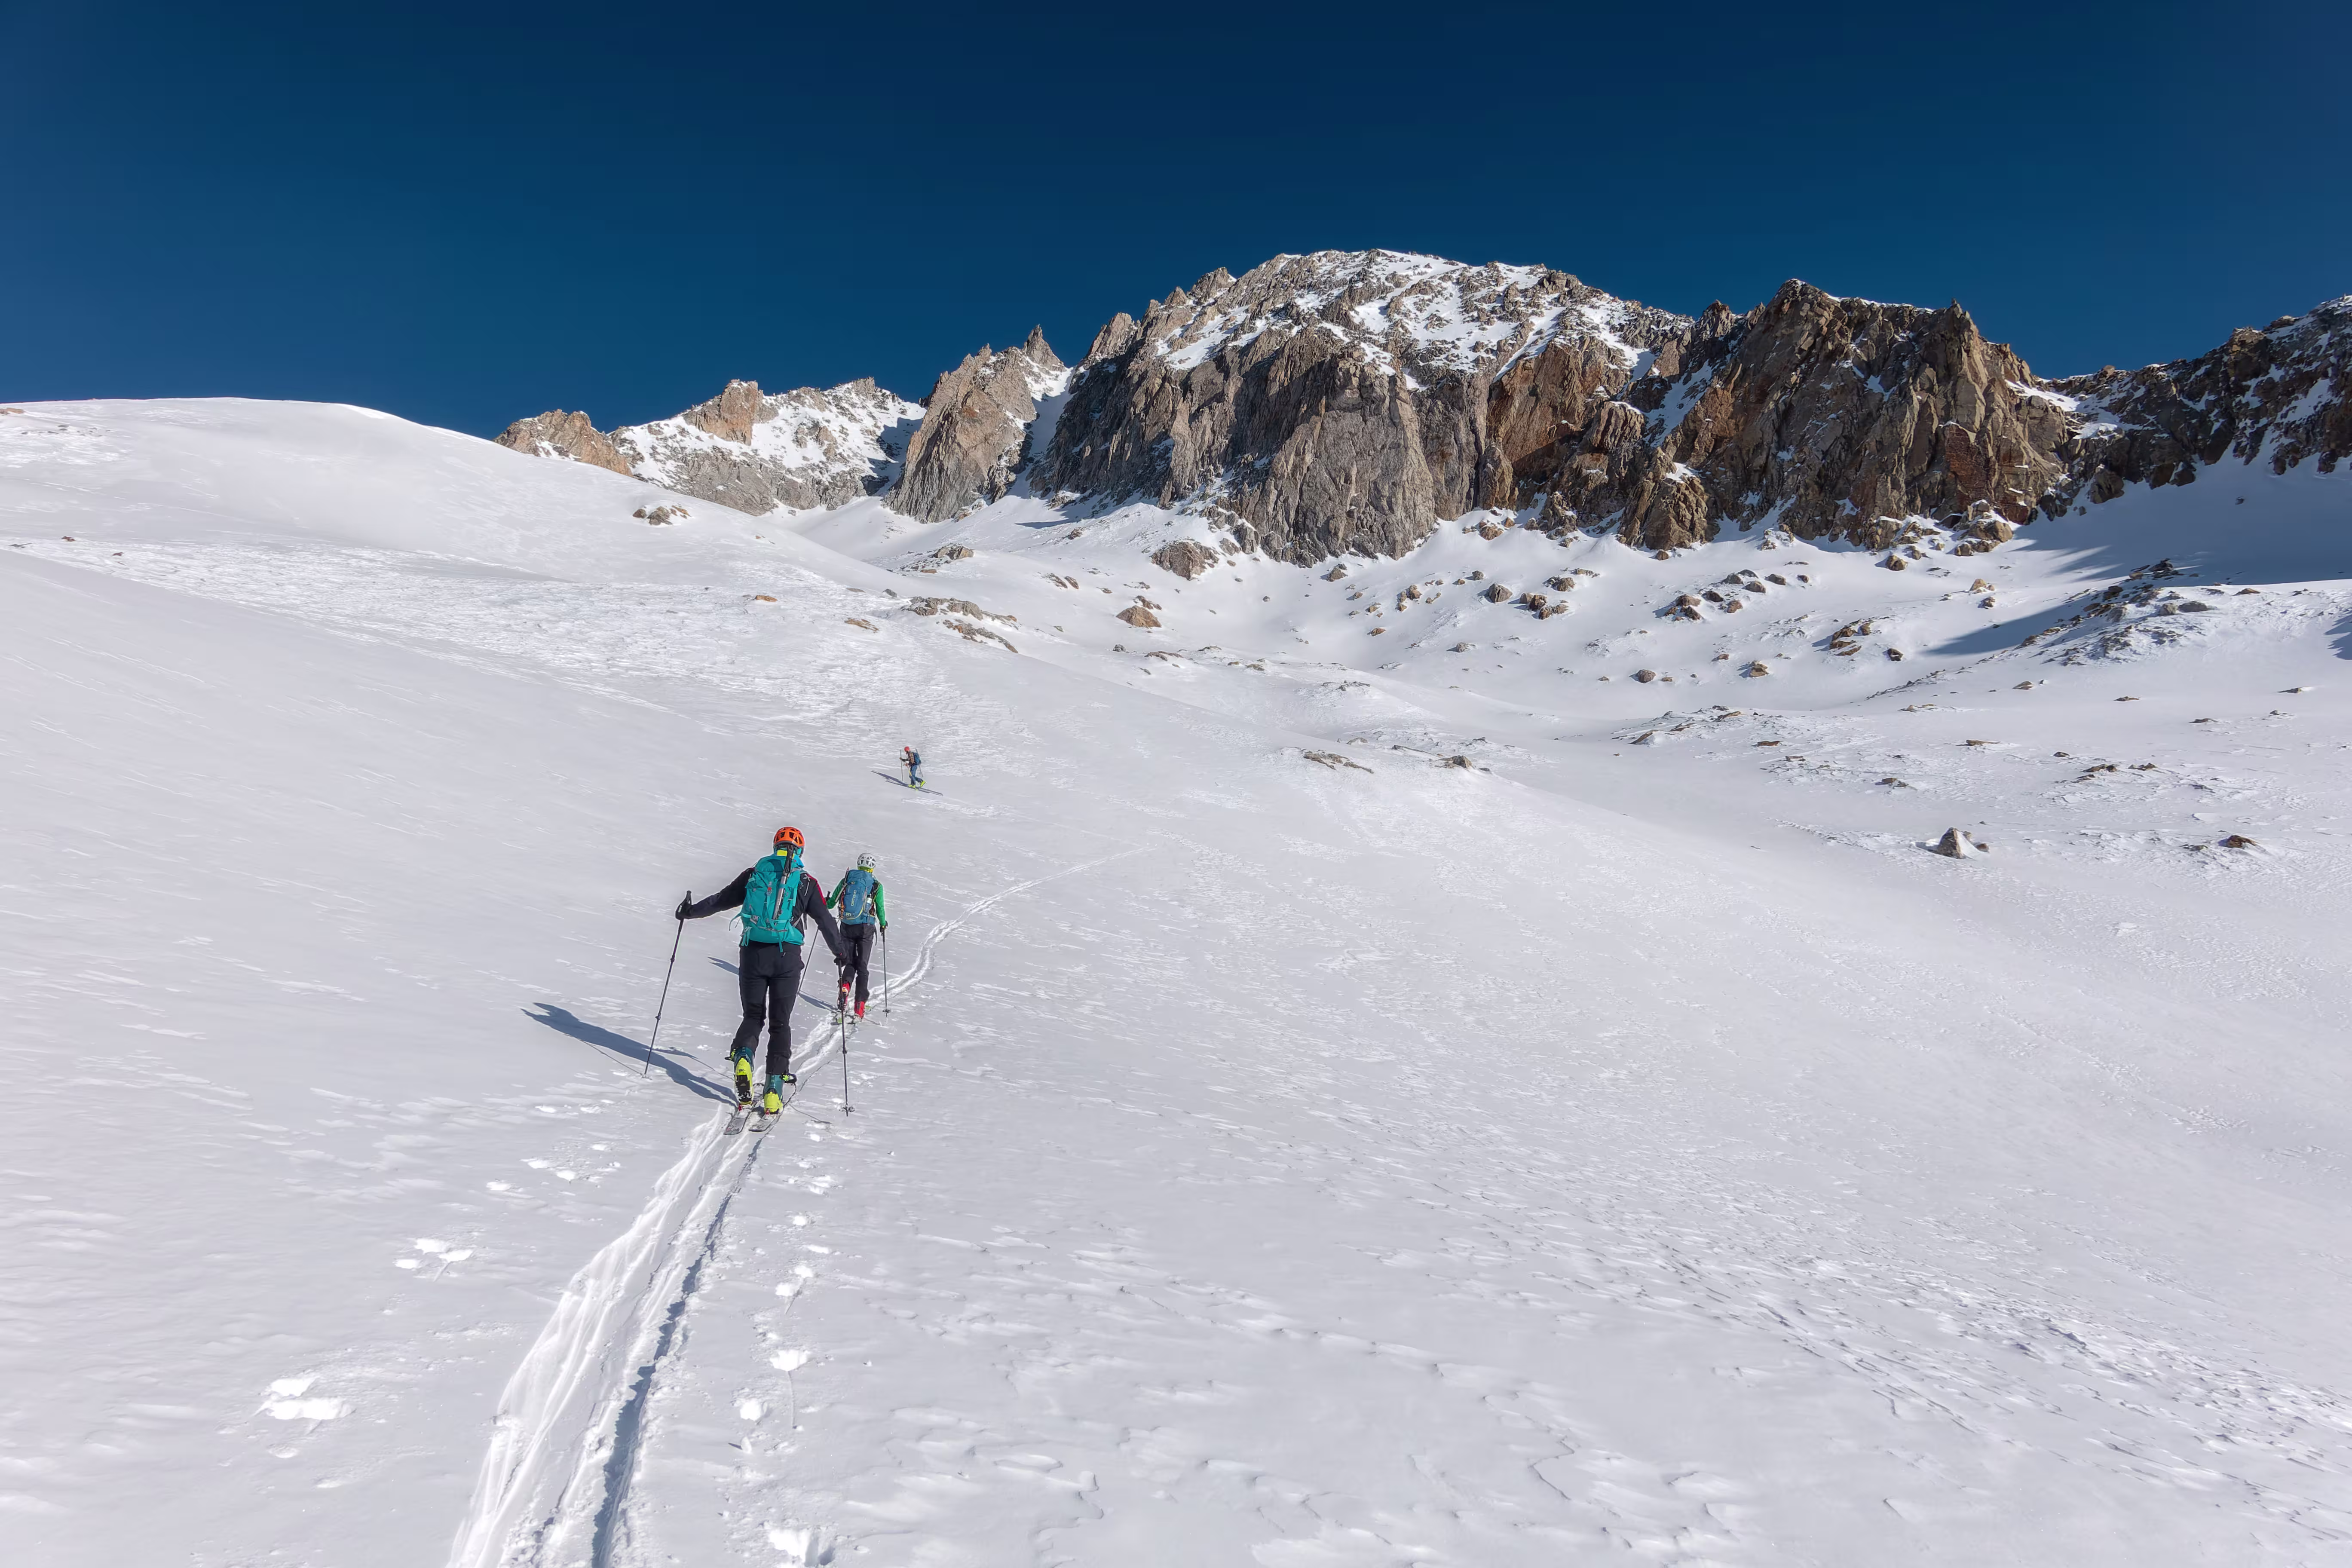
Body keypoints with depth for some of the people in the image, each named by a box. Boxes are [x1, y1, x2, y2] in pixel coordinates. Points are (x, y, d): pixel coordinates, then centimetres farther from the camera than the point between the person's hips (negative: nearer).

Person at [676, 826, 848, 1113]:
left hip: (753, 953, 1)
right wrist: (841, 954, 17)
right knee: (780, 1022, 7)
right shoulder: (806, 882, 5)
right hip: (787, 956, -1)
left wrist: (692, 911, 32)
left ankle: (742, 1056, -12)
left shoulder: (754, 874, 8)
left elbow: (721, 899, 15)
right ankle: (775, 1088, -2)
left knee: (753, 1016, 17)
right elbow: (826, 922, 7)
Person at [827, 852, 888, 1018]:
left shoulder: (846, 880, 4)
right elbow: (880, 909, 1)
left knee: (850, 963, 15)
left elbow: (831, 903, 7)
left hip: (847, 926, 2)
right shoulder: (876, 885, 0)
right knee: (862, 965, 4)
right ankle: (860, 1004, -2)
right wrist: (883, 924, 20)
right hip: (866, 927, -2)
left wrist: (826, 902, 31)